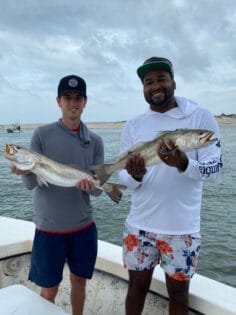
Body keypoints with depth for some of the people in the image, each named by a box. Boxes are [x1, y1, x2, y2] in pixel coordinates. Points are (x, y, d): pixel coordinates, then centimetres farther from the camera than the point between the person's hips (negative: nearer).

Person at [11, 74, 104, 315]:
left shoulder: (95, 141, -1)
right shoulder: (42, 135, -7)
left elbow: (98, 188, -3)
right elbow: (31, 183, -10)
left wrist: (91, 185, -26)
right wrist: (25, 171, -32)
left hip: (84, 226, 3)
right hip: (49, 227, -2)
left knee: (79, 280, 19)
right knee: (49, 289, 11)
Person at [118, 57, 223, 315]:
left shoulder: (201, 118, -6)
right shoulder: (132, 126, 2)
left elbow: (214, 168, -9)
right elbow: (123, 178, 2)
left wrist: (183, 163, -30)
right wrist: (136, 176, -22)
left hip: (182, 228, -1)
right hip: (139, 225, 2)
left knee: (178, 291, 17)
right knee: (137, 286, 18)